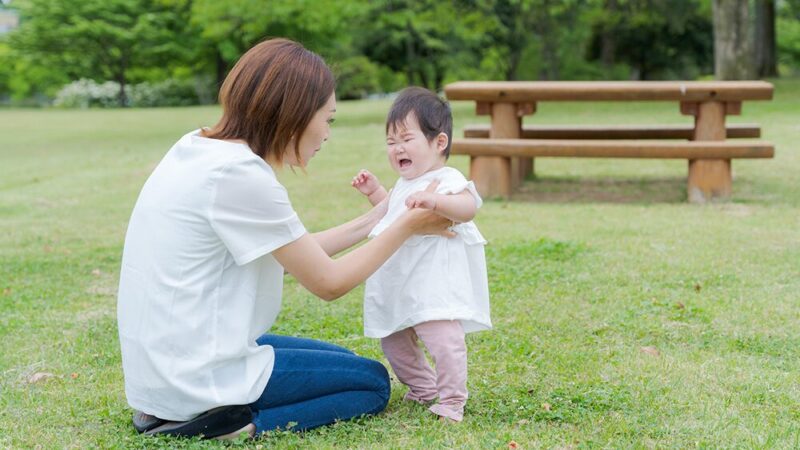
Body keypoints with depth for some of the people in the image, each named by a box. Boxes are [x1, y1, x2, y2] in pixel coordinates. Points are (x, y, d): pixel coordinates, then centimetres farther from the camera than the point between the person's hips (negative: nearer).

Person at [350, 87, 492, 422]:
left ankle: (452, 402, -5)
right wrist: (375, 192, 24)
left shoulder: (447, 180, -14)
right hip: (399, 287, 10)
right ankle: (423, 389, 35)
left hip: (435, 284, -9)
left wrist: (434, 200, -51)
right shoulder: (405, 184, 16)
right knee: (394, 343, 18)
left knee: (442, 339, -18)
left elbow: (467, 206, -35)